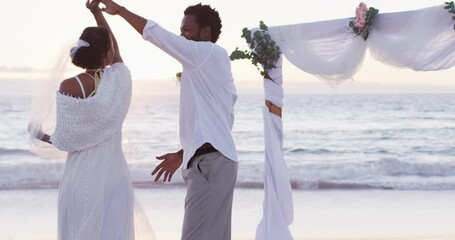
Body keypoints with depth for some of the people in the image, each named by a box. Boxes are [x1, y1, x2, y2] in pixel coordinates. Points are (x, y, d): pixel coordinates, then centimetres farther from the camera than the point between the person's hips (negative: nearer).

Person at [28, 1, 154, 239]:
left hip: (81, 175, -1)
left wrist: (46, 137, 15)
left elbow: (64, 140, -6)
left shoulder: (69, 86, -8)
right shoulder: (120, 79, -2)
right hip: (113, 174, 2)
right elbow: (116, 47, 20)